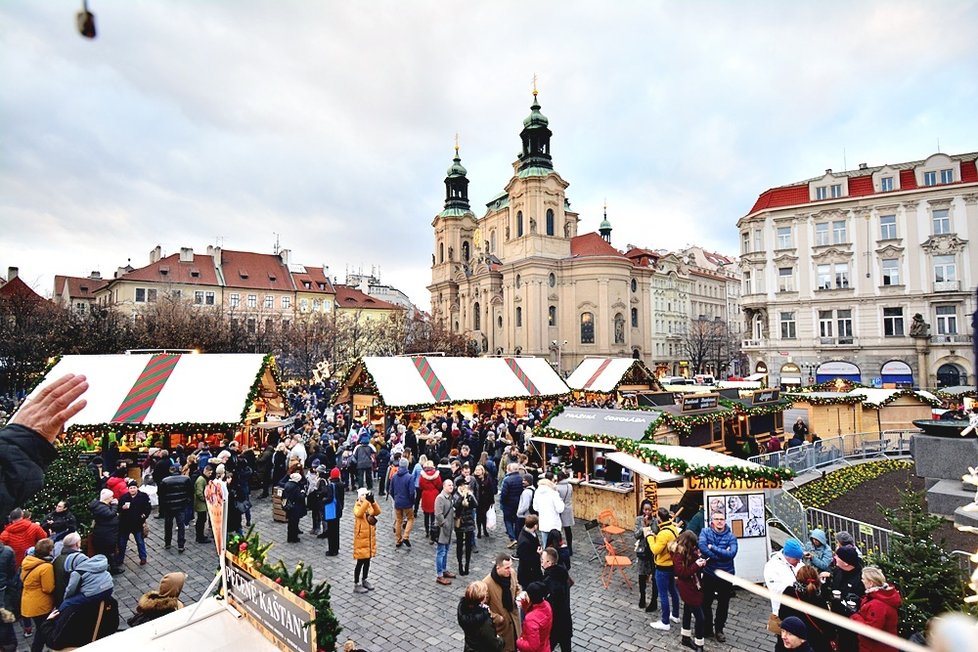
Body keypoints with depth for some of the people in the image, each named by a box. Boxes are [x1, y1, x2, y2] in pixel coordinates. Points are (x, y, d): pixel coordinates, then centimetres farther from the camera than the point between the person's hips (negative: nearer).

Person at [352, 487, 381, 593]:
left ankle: (364, 581, 31)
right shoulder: (357, 505, -12)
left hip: (370, 537, 6)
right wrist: (366, 501, -38)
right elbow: (359, 514, -34)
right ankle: (356, 585, 11)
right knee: (360, 562, 0)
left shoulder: (370, 504, 4)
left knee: (367, 561, 15)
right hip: (361, 537, -6)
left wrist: (373, 501, -24)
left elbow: (377, 512, -10)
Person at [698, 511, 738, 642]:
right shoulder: (705, 532, -9)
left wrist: (713, 548, -24)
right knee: (706, 603, 13)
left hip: (726, 576, 0)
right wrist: (722, 554, -25)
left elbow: (732, 553, -25)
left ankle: (719, 630, 35)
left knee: (723, 605, 15)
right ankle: (707, 628, 33)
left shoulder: (731, 537, -9)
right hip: (709, 575, 0)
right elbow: (702, 547, -26)